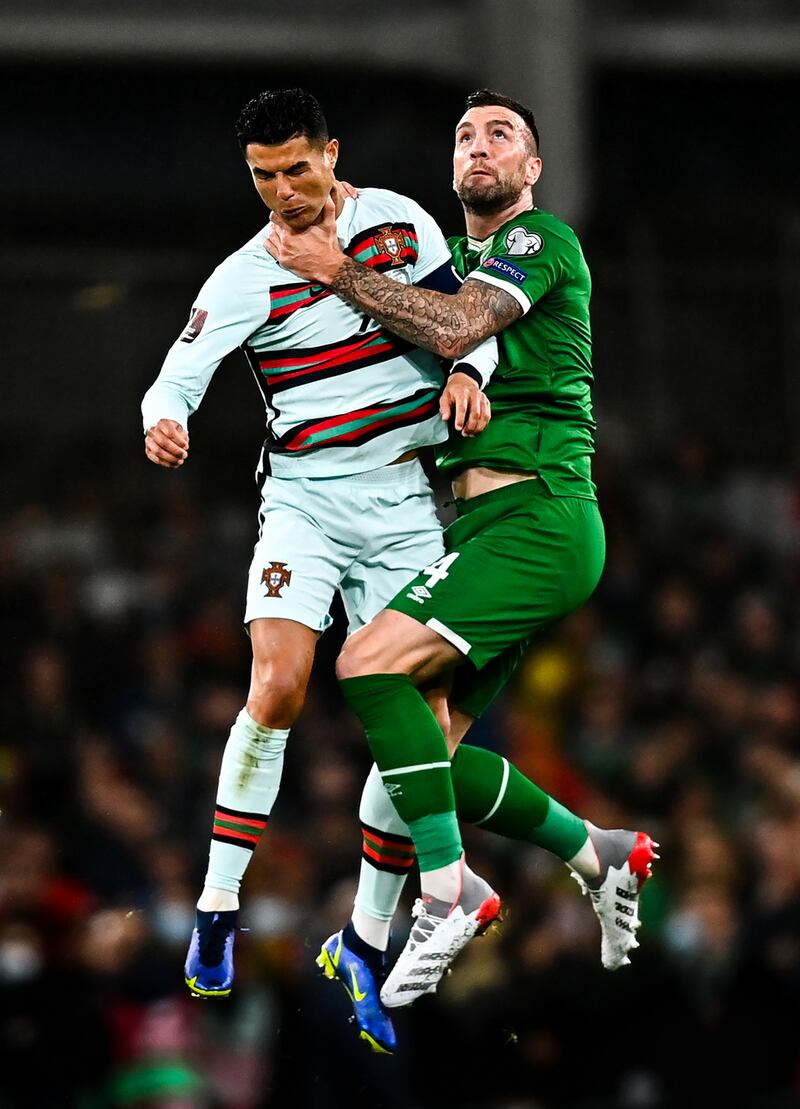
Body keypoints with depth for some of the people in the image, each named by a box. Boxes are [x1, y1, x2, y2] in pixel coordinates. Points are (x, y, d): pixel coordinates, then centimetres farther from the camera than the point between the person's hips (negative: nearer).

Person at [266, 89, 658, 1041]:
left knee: (370, 664, -24)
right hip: (482, 528, 9)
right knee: (424, 751, 0)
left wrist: (337, 272, -11)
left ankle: (447, 891, -19)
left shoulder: (544, 243, -4)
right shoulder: (454, 259, 23)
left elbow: (456, 329, -19)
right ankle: (595, 853, 15)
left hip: (537, 518, -9)